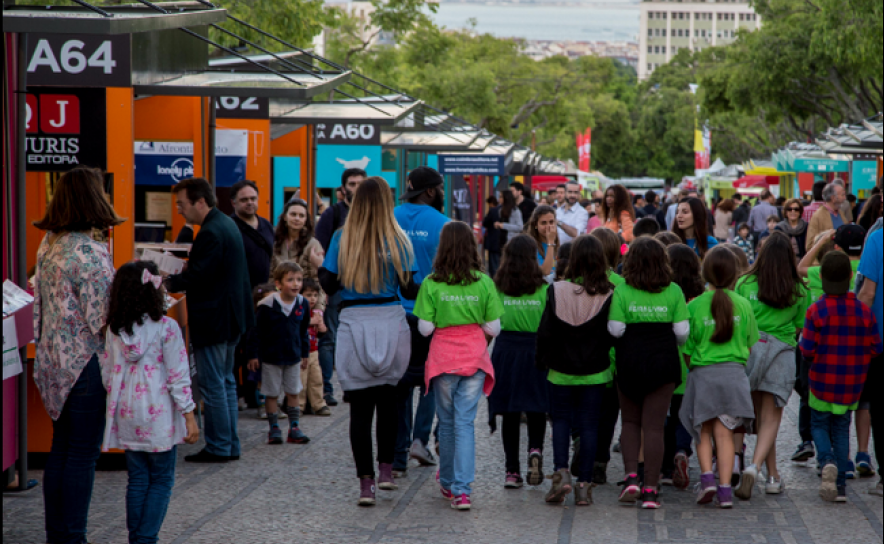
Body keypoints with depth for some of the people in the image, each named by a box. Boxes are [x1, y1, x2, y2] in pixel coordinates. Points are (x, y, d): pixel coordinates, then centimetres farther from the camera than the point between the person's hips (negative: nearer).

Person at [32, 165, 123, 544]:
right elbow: (101, 320, -19)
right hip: (86, 364, -8)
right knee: (83, 454, 0)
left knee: (61, 449, 14)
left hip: (54, 362, 8)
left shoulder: (48, 246, 8)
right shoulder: (90, 254, -19)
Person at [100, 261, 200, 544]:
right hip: (158, 415, -4)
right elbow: (177, 375, -11)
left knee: (137, 479, 13)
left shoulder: (114, 329, 2)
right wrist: (189, 415, -6)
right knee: (161, 481, 6)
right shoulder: (166, 328, -12)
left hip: (126, 415, 5)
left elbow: (107, 372, 6)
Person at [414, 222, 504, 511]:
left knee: (447, 421, 15)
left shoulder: (431, 284, -7)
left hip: (443, 357, 0)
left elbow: (425, 328, -7)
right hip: (474, 357, 0)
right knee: (465, 422, 1)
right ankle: (462, 489, -10)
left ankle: (448, 483, 28)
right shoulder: (484, 283, -4)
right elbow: (494, 328, -2)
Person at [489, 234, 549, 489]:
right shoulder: (543, 289, -5)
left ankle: (512, 470, 5)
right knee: (536, 410, 11)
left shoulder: (497, 287, -1)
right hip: (535, 352, -1)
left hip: (505, 351, 1)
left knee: (510, 414, 7)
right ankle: (535, 449, -14)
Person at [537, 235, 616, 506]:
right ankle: (584, 484, 6)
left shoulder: (557, 291, -9)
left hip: (561, 371, 0)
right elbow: (613, 335, -6)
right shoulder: (608, 296, -9)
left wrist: (543, 361, 10)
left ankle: (561, 472, -7)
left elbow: (545, 332, -4)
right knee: (589, 424, 6)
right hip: (595, 372, 0)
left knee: (561, 420, 12)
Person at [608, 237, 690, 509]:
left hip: (630, 361, 0)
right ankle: (650, 489, 2)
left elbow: (615, 330, -8)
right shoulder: (673, 292, -2)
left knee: (631, 422, 15)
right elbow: (682, 331, -2)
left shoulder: (622, 292, -6)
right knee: (654, 426, 3)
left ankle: (631, 476, -1)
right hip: (663, 362, 0)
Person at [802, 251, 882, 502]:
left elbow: (807, 349, -14)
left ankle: (827, 461, -16)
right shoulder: (864, 311, -5)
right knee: (841, 429, 14)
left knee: (819, 425, 14)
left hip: (822, 381, -2)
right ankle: (840, 485, 9)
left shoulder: (817, 310, -14)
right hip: (852, 385, 3)